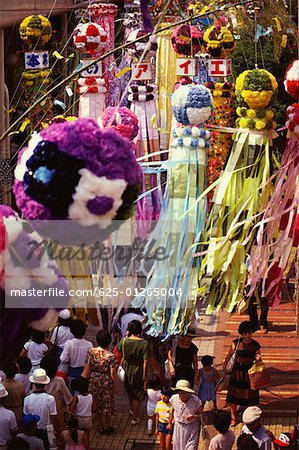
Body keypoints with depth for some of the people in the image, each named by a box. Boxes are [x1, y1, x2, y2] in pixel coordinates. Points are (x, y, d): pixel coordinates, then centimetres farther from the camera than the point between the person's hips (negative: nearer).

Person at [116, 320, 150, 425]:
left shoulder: (124, 341, -15)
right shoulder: (144, 343, -24)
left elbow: (117, 350, 6)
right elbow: (145, 362, -22)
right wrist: (145, 376, -11)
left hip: (127, 370, 4)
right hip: (138, 372, -4)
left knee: (130, 392, 29)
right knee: (137, 395, 14)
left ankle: (132, 410, 51)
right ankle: (135, 418, 22)